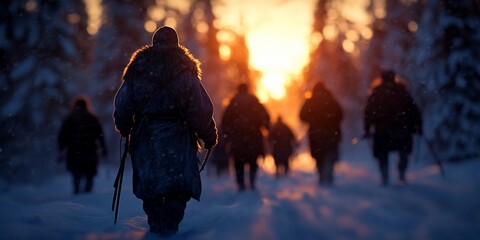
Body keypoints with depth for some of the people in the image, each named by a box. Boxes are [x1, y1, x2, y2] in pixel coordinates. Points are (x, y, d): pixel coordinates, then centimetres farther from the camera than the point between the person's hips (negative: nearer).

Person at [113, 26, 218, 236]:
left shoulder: (136, 68, 8)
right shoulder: (185, 70, 0)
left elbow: (122, 104, 10)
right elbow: (201, 108, -5)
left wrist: (124, 129, 24)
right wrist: (209, 135, 3)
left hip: (145, 135, 3)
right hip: (177, 134, -3)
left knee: (150, 182, 12)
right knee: (179, 183, 1)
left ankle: (156, 225, 13)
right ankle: (170, 225, -10)